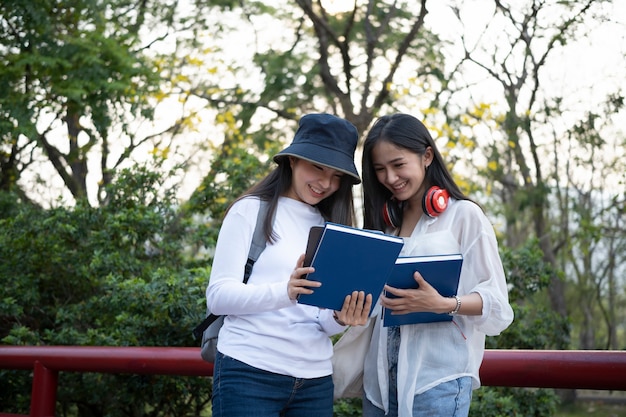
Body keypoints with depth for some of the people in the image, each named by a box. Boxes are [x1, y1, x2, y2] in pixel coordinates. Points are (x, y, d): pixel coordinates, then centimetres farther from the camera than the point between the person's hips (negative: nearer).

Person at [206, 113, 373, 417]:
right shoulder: (251, 210, 0)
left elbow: (326, 324, 11)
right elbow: (218, 295, -9)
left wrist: (341, 318, -13)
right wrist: (285, 292, -25)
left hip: (315, 380, 5)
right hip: (249, 373, -4)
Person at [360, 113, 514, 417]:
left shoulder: (464, 215, -2)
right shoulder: (385, 222, 15)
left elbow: (496, 301, -7)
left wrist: (442, 304, -23)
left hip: (439, 378, -5)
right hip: (381, 378, 5)